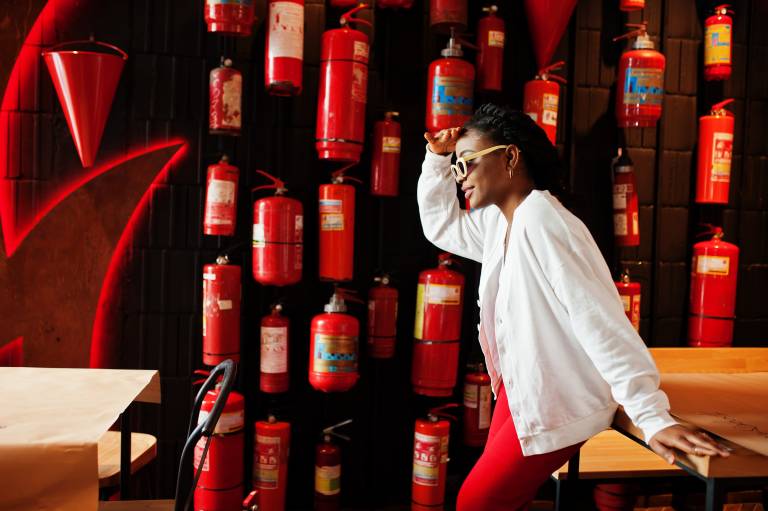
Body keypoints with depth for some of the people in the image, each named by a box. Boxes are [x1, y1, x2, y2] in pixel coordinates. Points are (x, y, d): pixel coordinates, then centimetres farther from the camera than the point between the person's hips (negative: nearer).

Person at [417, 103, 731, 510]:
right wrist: (437, 158, 8)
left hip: (556, 403, -8)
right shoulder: (497, 221, 3)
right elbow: (441, 226, 20)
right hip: (520, 387, 9)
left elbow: (598, 319, -32)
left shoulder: (540, 222, -26)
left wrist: (653, 418, -34)